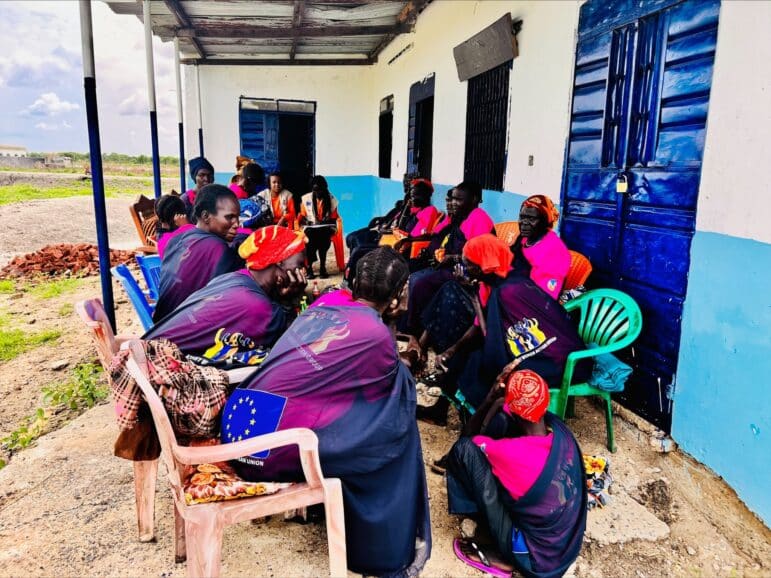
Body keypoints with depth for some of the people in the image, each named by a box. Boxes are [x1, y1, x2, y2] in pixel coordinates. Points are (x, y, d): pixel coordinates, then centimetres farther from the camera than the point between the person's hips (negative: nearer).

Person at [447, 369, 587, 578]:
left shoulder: (511, 453, -32)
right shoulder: (560, 430, -13)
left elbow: (467, 437, -10)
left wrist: (489, 401, -13)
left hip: (535, 561, -6)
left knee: (464, 450, -18)